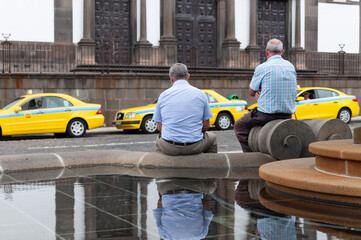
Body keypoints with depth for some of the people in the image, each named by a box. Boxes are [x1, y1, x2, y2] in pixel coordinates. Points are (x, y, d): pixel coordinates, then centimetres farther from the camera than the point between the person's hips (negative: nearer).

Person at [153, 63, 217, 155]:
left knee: (159, 139, 37)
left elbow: (159, 127, 5)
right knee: (212, 138, 31)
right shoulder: (200, 94, -1)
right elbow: (205, 126, 2)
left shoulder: (163, 95, 1)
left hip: (168, 148, 1)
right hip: (194, 148, -1)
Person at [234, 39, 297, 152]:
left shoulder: (261, 68, -9)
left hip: (266, 114, -6)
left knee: (239, 126, 16)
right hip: (287, 115, 6)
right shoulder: (291, 67, 8)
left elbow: (251, 92, 2)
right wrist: (262, 92, 8)